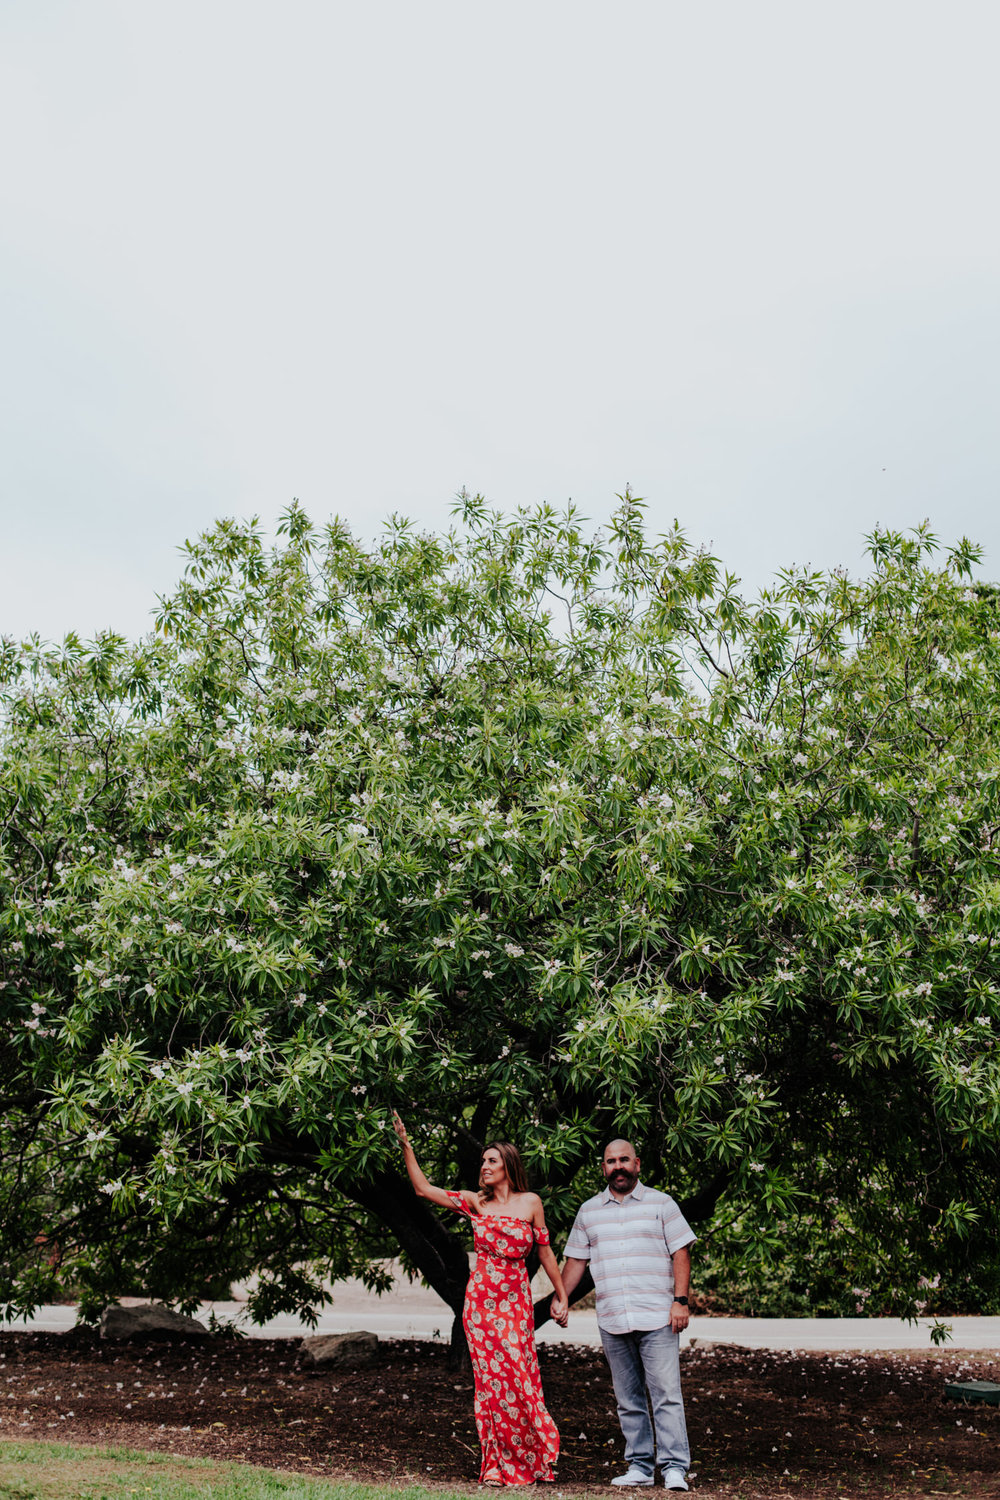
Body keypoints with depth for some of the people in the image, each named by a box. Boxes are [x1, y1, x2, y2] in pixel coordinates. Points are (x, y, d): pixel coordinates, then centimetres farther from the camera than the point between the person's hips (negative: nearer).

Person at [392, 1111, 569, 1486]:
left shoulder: (530, 1202, 2)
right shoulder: (475, 1202, 5)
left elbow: (545, 1251, 8)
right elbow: (423, 1189, 2)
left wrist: (561, 1296, 9)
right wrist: (406, 1146, -5)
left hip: (515, 1300, -1)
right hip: (479, 1298, 1)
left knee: (516, 1375, -5)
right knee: (489, 1378, 1)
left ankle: (526, 1461, 12)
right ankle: (497, 1464, 11)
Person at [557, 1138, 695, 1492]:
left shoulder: (661, 1204, 4)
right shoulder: (588, 1211, 13)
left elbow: (681, 1252, 2)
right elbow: (576, 1260, 17)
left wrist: (681, 1300, -7)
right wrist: (560, 1297, 6)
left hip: (657, 1318, -3)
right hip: (612, 1322, 3)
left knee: (666, 1395, -7)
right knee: (628, 1400, 9)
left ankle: (674, 1467, -3)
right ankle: (639, 1466, 17)